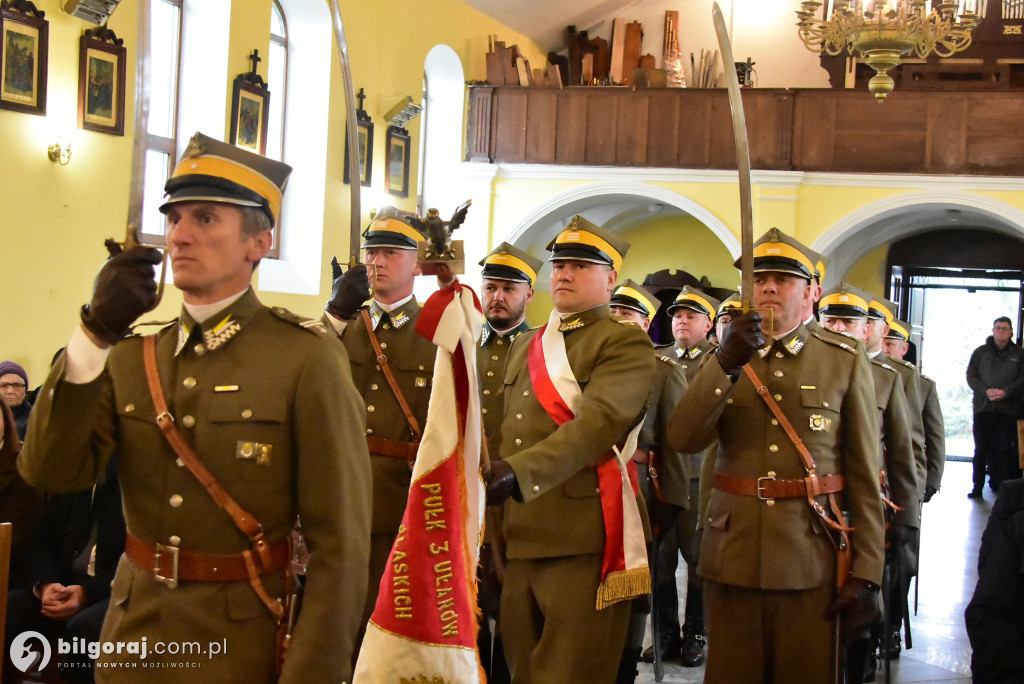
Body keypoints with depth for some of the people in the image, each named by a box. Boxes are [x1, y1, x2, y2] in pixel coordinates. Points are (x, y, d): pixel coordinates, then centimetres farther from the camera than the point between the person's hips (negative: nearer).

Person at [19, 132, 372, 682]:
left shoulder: (306, 358, -12)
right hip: (134, 633, 5)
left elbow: (339, 538, -14)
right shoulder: (131, 357, 4)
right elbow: (50, 471, -8)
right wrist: (95, 334, -17)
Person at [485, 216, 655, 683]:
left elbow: (601, 422, -20)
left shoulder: (625, 342, -4)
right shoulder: (525, 346, 20)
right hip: (521, 540, 7)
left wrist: (516, 472, -33)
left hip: (585, 540, -7)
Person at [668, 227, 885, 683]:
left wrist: (866, 573, -5)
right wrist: (727, 363, -20)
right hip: (732, 555, 2)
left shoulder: (846, 365, 3)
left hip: (811, 560, -2)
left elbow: (864, 478, 0)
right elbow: (684, 440, -8)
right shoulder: (725, 361, 9)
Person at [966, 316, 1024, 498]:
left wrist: (1005, 392, -13)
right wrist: (986, 391, -11)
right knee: (981, 449, 5)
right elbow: (971, 375, 4)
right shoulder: (981, 352, 9)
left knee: (1005, 449, -3)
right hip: (983, 407, 2)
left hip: (1008, 409, -1)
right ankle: (977, 487, 11)